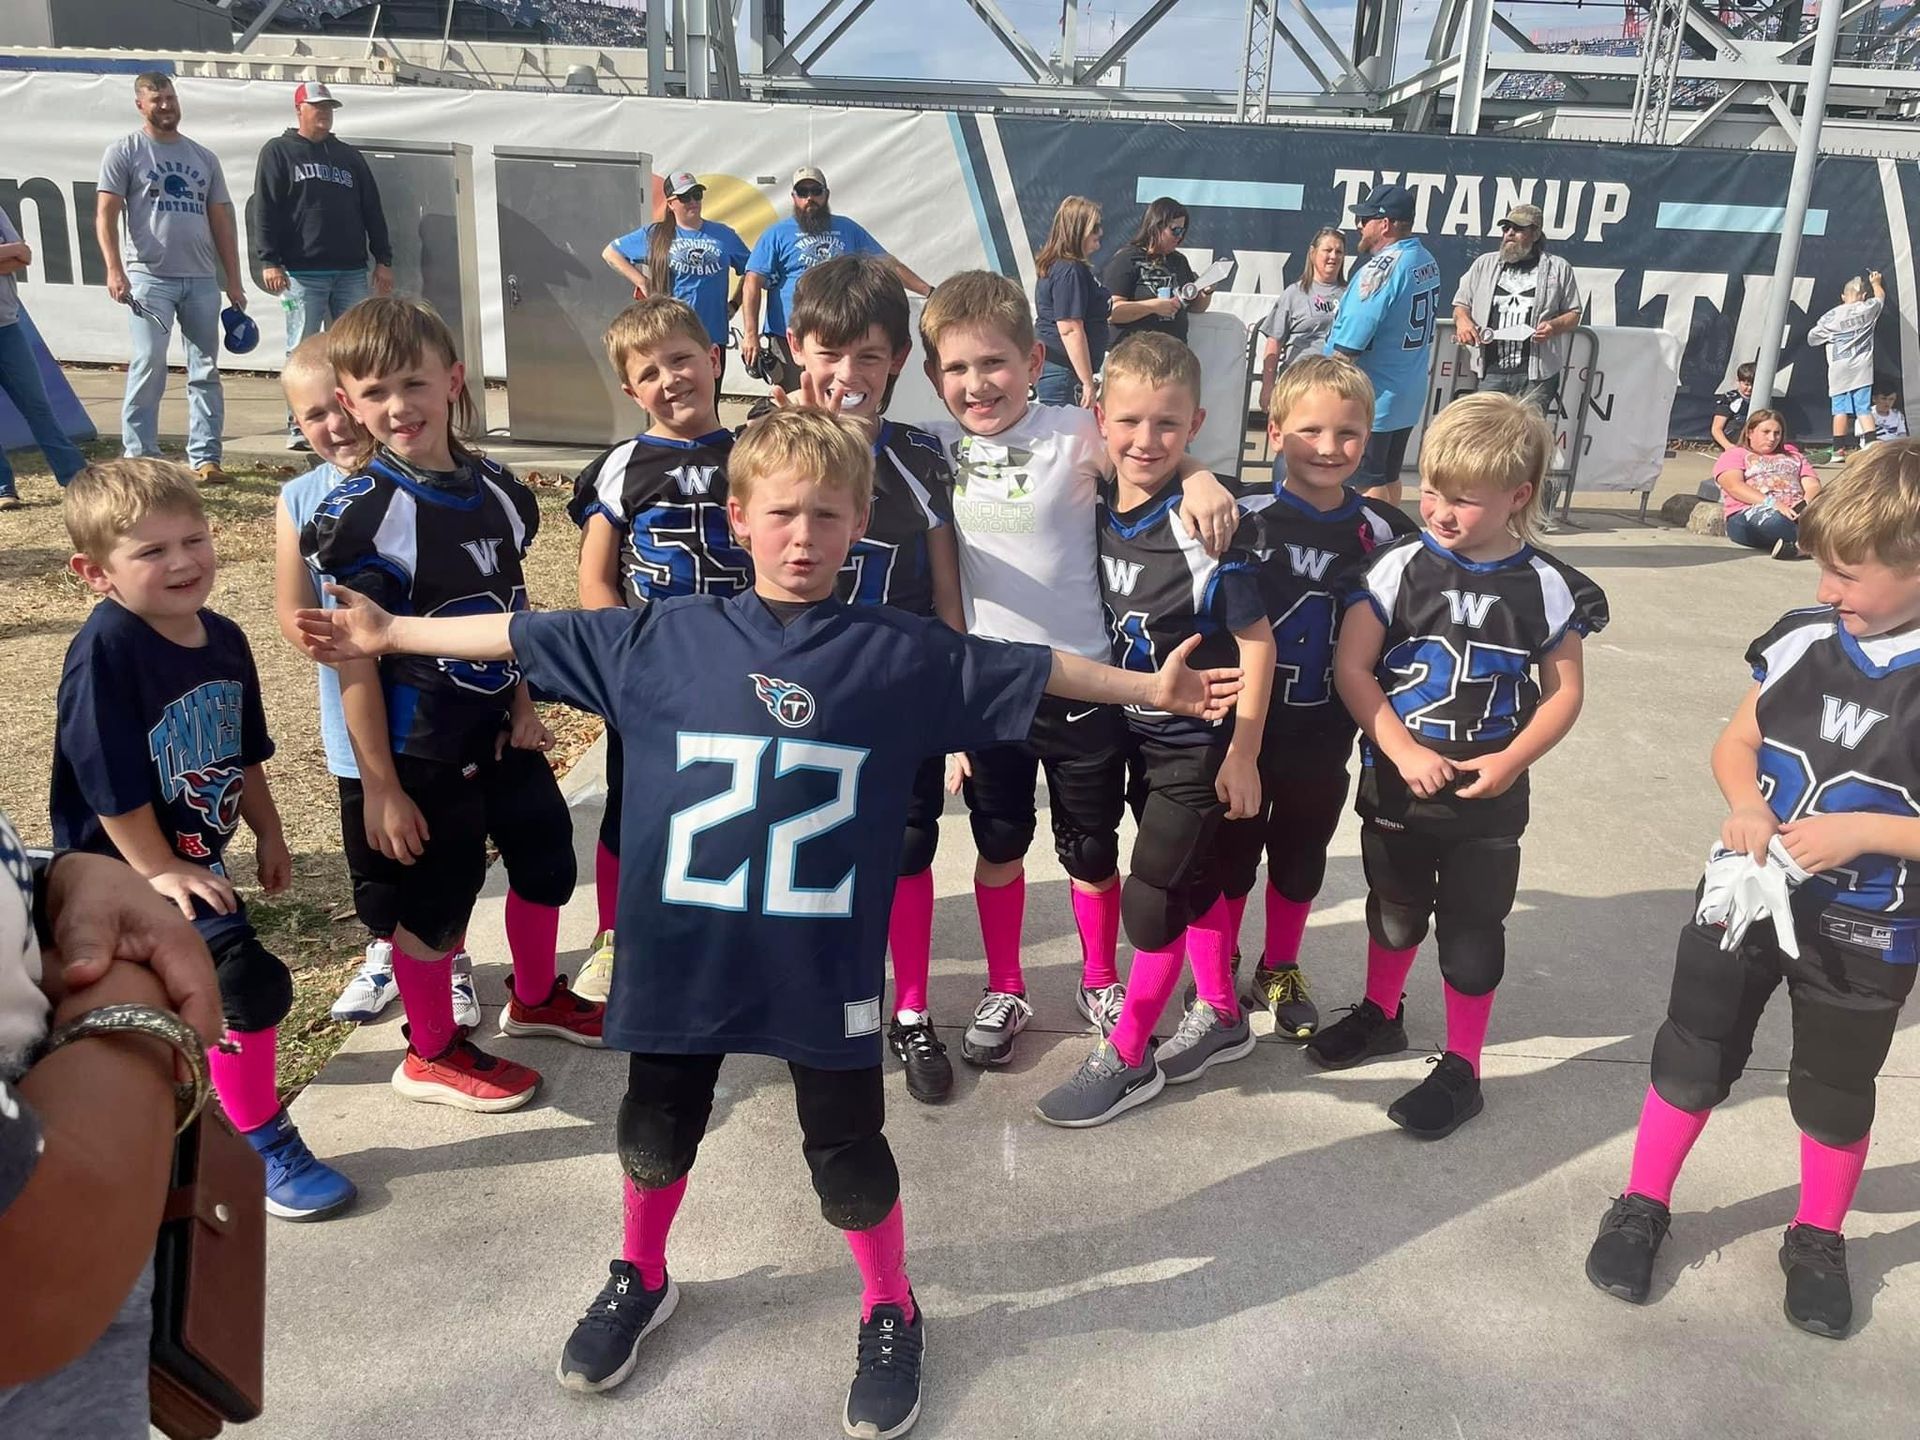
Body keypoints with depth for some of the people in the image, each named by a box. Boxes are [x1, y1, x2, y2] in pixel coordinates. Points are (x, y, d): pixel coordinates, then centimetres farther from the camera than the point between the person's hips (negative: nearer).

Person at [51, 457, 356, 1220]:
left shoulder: (223, 639, -2)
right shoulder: (104, 651, -25)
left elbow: (244, 754, 11)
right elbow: (110, 782, -24)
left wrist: (268, 836, 16)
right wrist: (159, 872, -20)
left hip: (196, 855, 8)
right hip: (127, 869, -8)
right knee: (251, 982, -15)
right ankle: (264, 1148, 1)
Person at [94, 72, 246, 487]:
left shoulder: (204, 157, 16)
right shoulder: (125, 152, 4)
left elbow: (221, 221, 16)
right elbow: (106, 215, -2)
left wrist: (234, 280, 10)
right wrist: (114, 269, -15)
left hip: (202, 280, 4)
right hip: (150, 277, -4)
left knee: (206, 370, 3)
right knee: (149, 365, -10)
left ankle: (204, 458, 8)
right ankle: (139, 457, -3)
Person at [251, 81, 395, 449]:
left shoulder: (349, 156, 19)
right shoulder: (278, 152, 7)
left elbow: (372, 210, 17)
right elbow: (265, 211, -1)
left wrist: (383, 259, 9)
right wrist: (269, 261, -10)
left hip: (351, 271, 4)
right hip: (303, 272, -3)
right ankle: (299, 426, 4)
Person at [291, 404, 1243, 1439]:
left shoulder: (901, 653, -4)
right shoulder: (663, 638, -3)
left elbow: (1035, 672, 3)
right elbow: (521, 637, 5)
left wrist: (1154, 688, 5)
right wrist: (388, 634, 9)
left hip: (826, 964, -1)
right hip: (680, 954, 2)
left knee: (847, 1151, 12)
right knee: (655, 1131, 21)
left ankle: (890, 1314, 38)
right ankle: (638, 1282, 50)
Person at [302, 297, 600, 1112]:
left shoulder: (495, 489, -1)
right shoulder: (359, 514, -19)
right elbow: (355, 663, -17)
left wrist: (524, 706, 2)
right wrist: (380, 785, -16)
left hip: (499, 730, 7)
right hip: (421, 748, -6)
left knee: (545, 857, 19)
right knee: (434, 897, 7)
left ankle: (535, 998, 45)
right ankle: (431, 1054, 30)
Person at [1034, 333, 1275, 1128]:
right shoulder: (1102, 507, -4)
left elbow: (1256, 639, -18)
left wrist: (1242, 753, -15)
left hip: (1198, 744, -6)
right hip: (1138, 733, 6)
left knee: (1152, 898, 2)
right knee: (1194, 881, 20)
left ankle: (1127, 1055, 20)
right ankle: (1222, 1017, 39)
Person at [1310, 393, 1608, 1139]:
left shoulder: (1544, 585, -9)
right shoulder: (1400, 566, -11)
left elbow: (1565, 691, -1)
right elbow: (1350, 665, -11)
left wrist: (1512, 761, -14)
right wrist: (1402, 751, -18)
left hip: (1488, 796, -1)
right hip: (1395, 782, 1)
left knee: (1472, 930, 9)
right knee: (1394, 908, 21)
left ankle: (1461, 1069, 25)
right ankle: (1380, 1013, 45)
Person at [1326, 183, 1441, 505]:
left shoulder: (1382, 268, -21)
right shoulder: (1429, 262, 7)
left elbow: (1348, 345, -23)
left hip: (1370, 398, -9)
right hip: (1409, 395, 9)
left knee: (1369, 484, 0)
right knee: (1389, 477, 17)